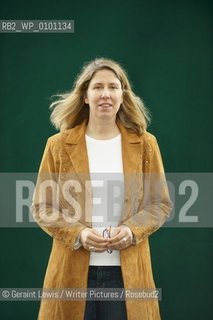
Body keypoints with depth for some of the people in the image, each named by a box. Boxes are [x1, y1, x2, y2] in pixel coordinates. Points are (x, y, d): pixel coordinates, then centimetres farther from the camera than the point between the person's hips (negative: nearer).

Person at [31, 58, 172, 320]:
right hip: (73, 270, 0)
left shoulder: (144, 143, 3)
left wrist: (132, 230, -11)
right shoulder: (59, 145, 0)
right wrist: (77, 234, -13)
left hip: (128, 271, 1)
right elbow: (41, 206, 3)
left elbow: (161, 203, 7)